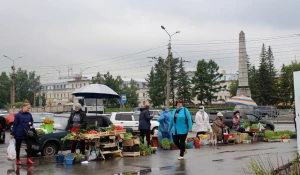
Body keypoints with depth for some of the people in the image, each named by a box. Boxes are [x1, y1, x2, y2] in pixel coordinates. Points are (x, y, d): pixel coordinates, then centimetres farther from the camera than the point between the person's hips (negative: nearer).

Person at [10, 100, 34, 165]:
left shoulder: (29, 114, 3)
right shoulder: (18, 115, -9)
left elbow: (32, 122, 16)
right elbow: (15, 125, -7)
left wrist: (30, 123, -8)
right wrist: (12, 134, -8)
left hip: (27, 133, 3)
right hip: (19, 134, -3)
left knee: (30, 145, -9)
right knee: (18, 147, 8)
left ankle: (29, 159, -1)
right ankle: (18, 160, 21)